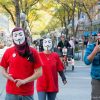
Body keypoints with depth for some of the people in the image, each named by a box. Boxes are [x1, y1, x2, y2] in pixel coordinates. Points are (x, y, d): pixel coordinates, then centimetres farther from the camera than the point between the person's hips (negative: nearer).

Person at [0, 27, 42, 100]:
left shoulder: (33, 52, -3)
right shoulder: (8, 52, 1)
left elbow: (39, 72, -3)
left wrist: (24, 81, -13)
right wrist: (8, 76, -13)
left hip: (28, 93, 0)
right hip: (11, 92, 1)